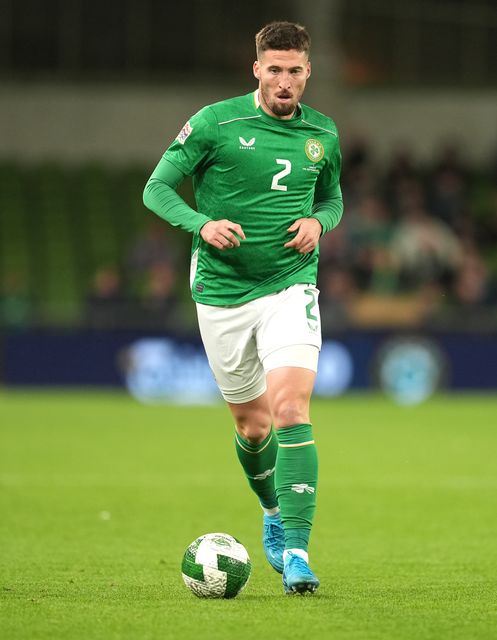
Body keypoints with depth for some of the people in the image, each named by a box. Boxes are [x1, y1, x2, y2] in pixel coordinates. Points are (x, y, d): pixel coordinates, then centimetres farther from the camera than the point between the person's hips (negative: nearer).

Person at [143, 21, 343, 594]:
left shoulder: (322, 133, 5)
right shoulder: (216, 122, -6)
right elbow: (157, 188, -2)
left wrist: (319, 222, -2)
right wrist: (202, 224, -20)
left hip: (291, 284, 0)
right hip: (222, 289, 0)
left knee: (291, 411, -19)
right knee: (252, 425, 10)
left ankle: (295, 549, -21)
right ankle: (274, 511, 40)